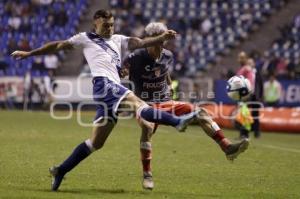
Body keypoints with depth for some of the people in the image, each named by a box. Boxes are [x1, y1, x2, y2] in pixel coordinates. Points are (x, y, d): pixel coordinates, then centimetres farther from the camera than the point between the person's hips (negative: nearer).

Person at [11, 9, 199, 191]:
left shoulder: (117, 40, 26)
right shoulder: (86, 39, 15)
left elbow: (140, 43, 12)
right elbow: (58, 45, 21)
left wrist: (162, 38, -5)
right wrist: (30, 53, 25)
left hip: (115, 89, 7)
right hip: (104, 84, -7)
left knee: (96, 142, 8)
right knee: (138, 104, -28)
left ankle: (61, 171, 15)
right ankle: (177, 121, -49)